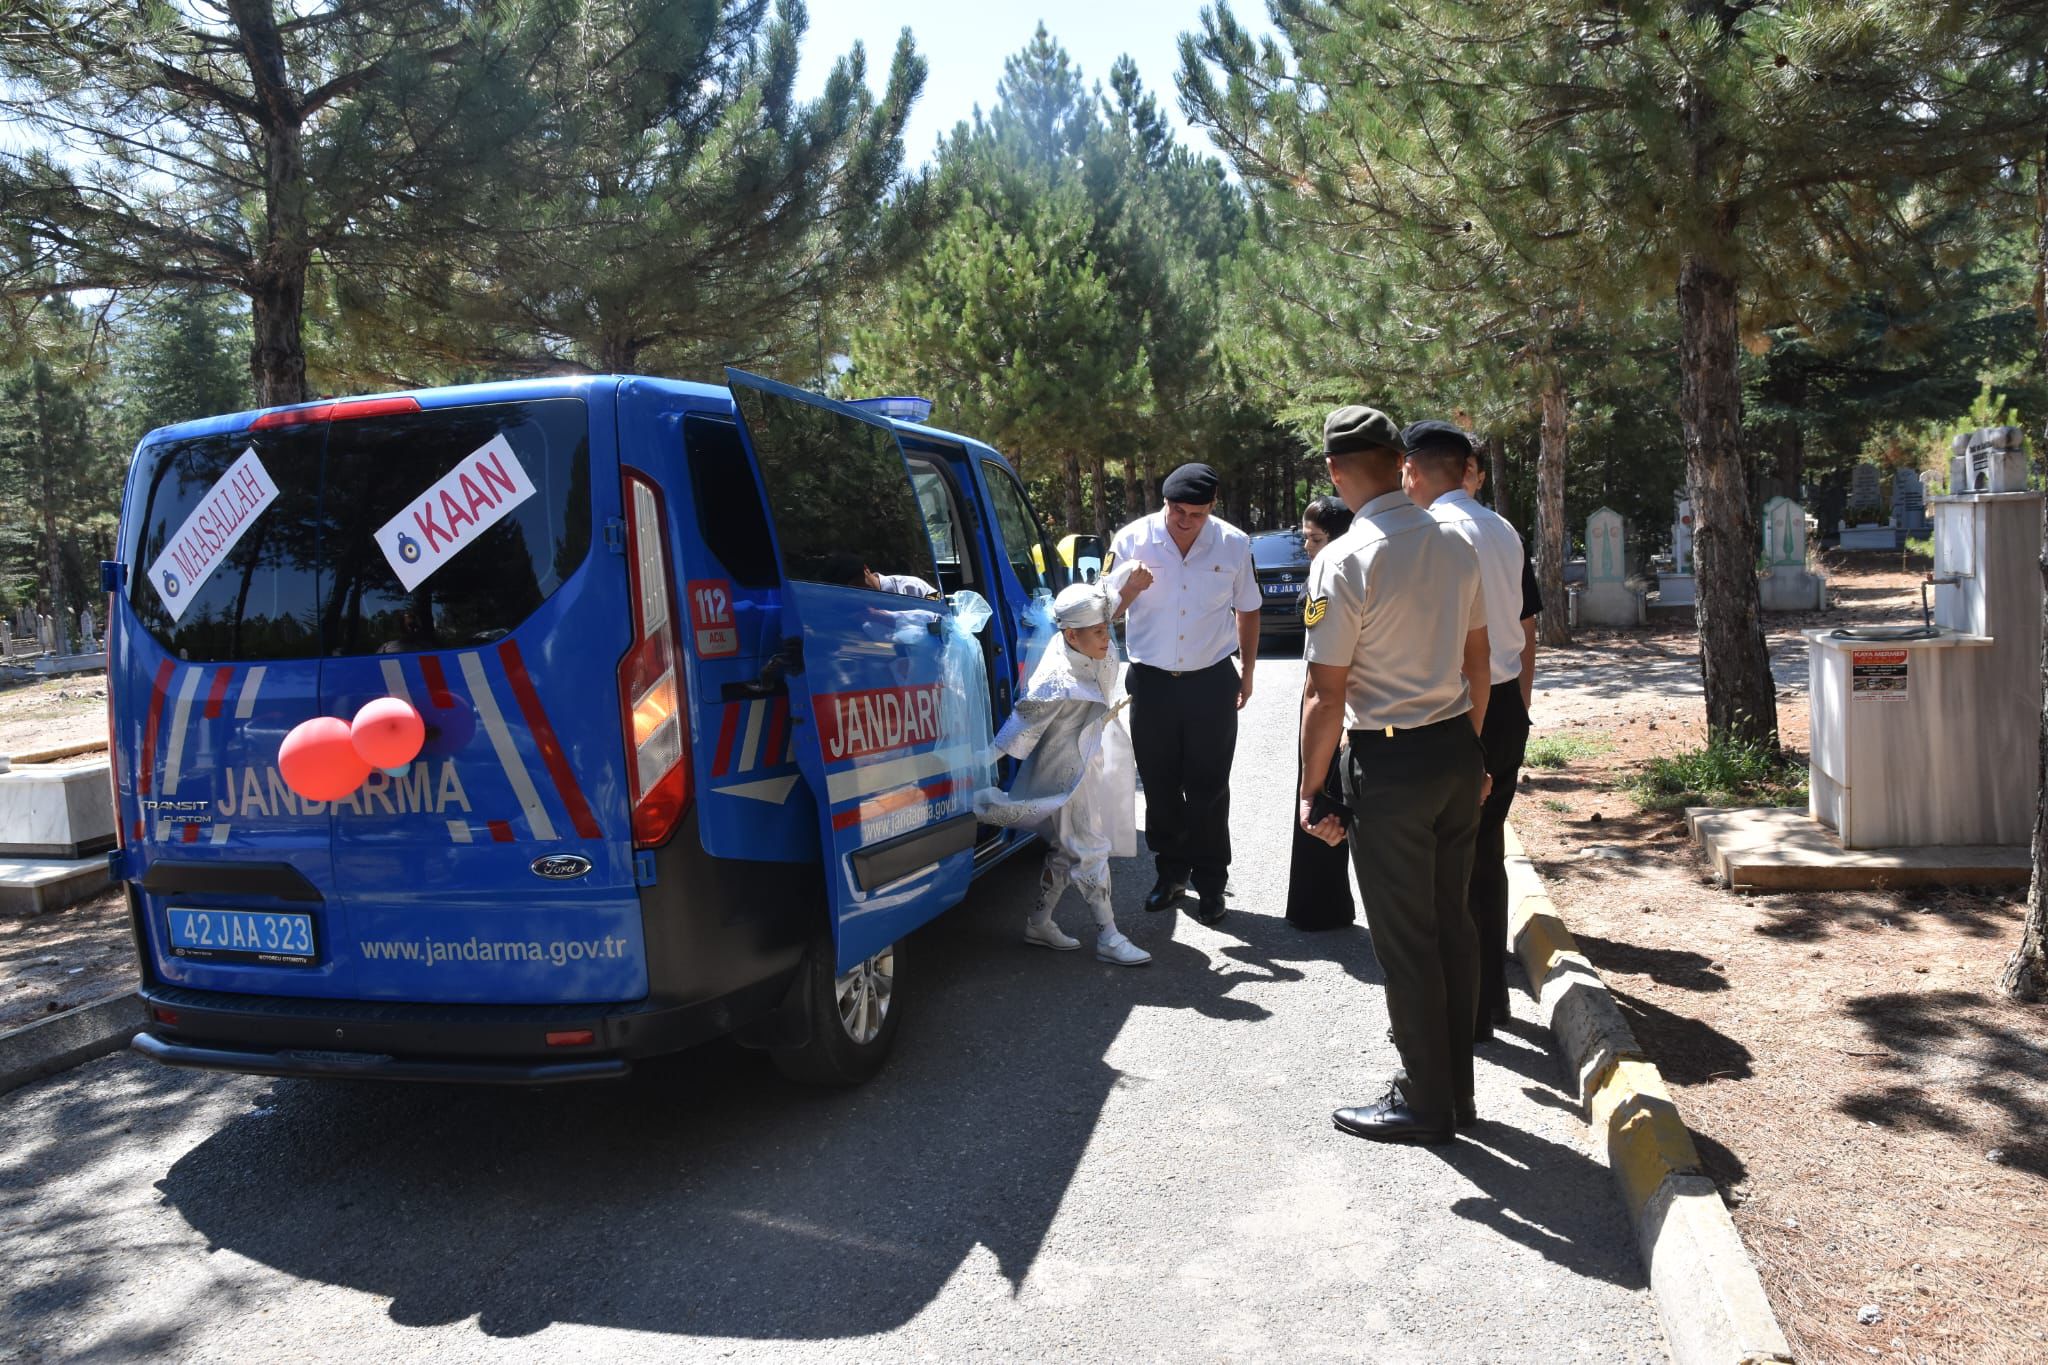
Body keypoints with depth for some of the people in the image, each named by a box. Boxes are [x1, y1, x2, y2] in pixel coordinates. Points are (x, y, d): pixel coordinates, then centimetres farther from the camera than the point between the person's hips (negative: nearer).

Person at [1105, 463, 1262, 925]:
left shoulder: (1234, 545, -5)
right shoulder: (1131, 539, -8)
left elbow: (1247, 610, 10)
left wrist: (1247, 671, 13)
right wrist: (1130, 586, -22)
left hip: (1212, 681, -1)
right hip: (1152, 682, 1)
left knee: (1208, 788, 5)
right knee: (1160, 785, 10)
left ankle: (1210, 883, 17)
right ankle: (1171, 872, 26)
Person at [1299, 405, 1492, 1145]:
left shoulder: (1344, 561, -17)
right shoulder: (1456, 545, 4)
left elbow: (1327, 696, -17)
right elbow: (1478, 663, 12)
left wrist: (1311, 788, -8)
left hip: (1388, 764, -7)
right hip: (1456, 749, 7)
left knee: (1405, 938, 6)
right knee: (1452, 922, 17)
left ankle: (1425, 1102, 20)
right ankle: (1455, 1085, 31)